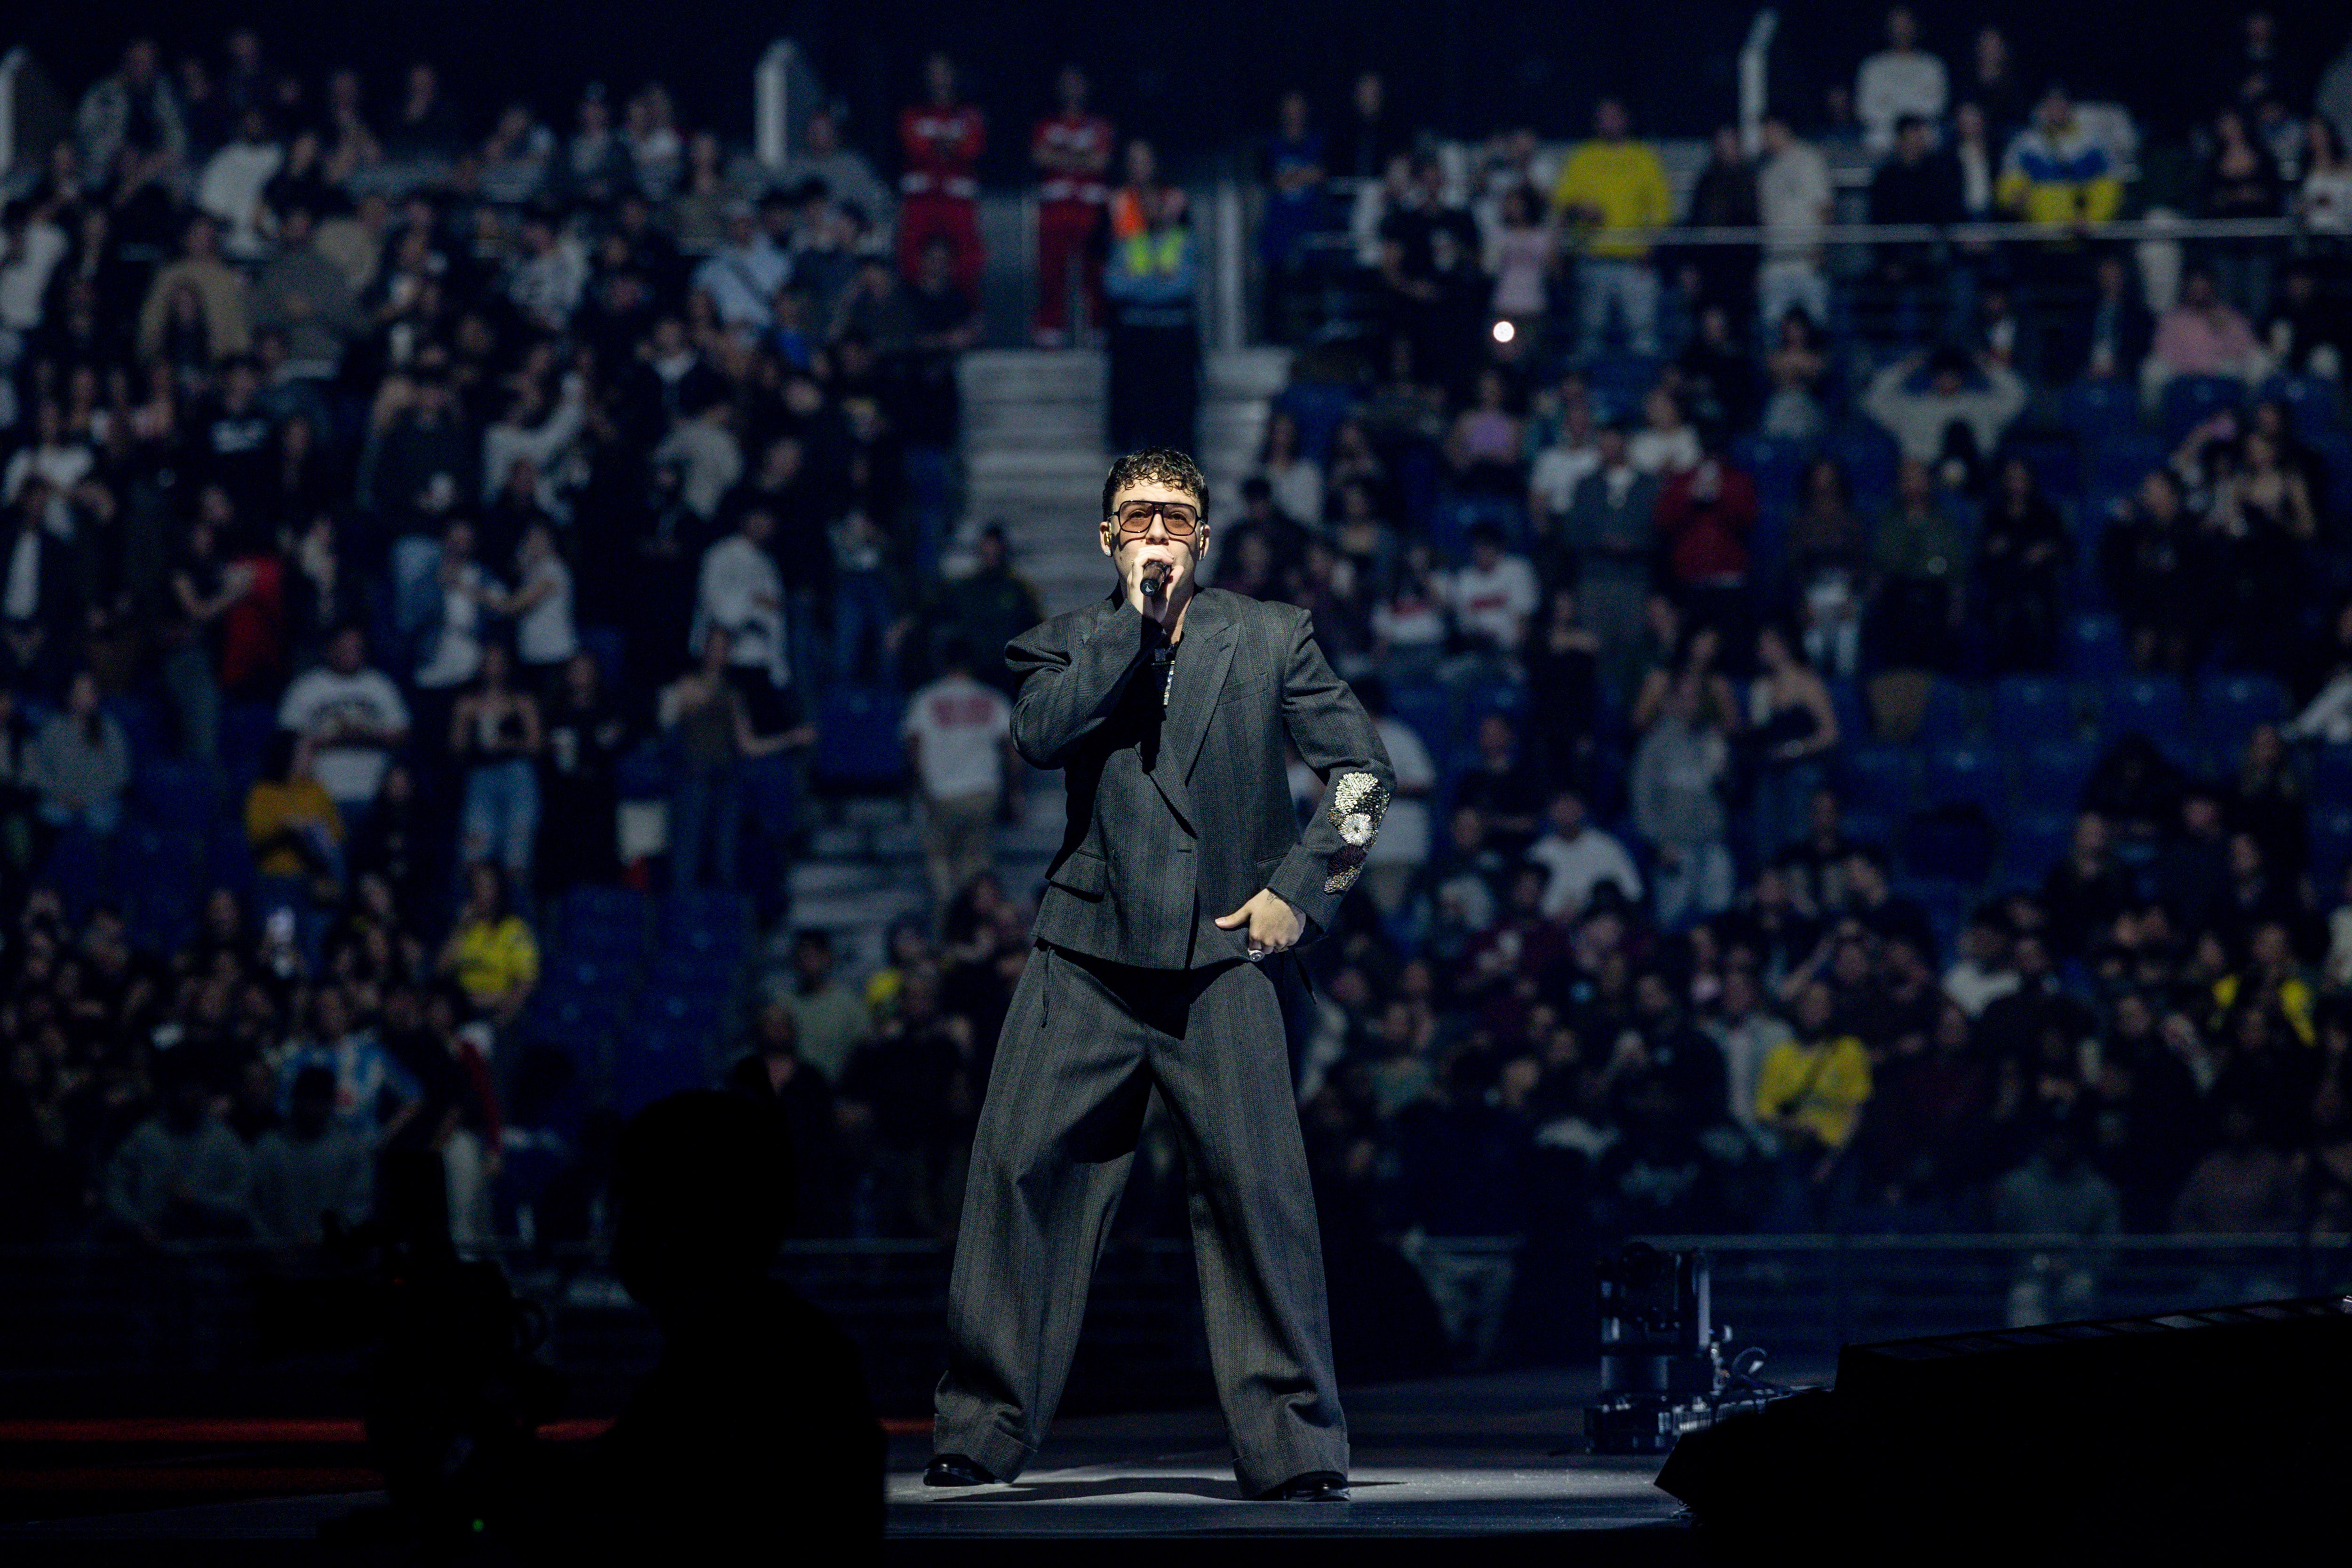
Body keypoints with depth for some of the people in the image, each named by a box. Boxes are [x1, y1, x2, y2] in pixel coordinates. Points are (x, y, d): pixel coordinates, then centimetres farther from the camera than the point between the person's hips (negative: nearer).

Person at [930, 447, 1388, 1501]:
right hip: (1088, 959, 1)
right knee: (1017, 1177, -4)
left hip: (1221, 958, -1)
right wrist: (1137, 620, -9)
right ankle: (982, 1431, 5)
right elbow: (1039, 735, -10)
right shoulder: (1072, 645, 12)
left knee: (1259, 1195, -8)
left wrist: (1299, 886, 1)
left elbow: (1362, 770, 11)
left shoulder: (1271, 639, 11)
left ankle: (1292, 1444, -2)